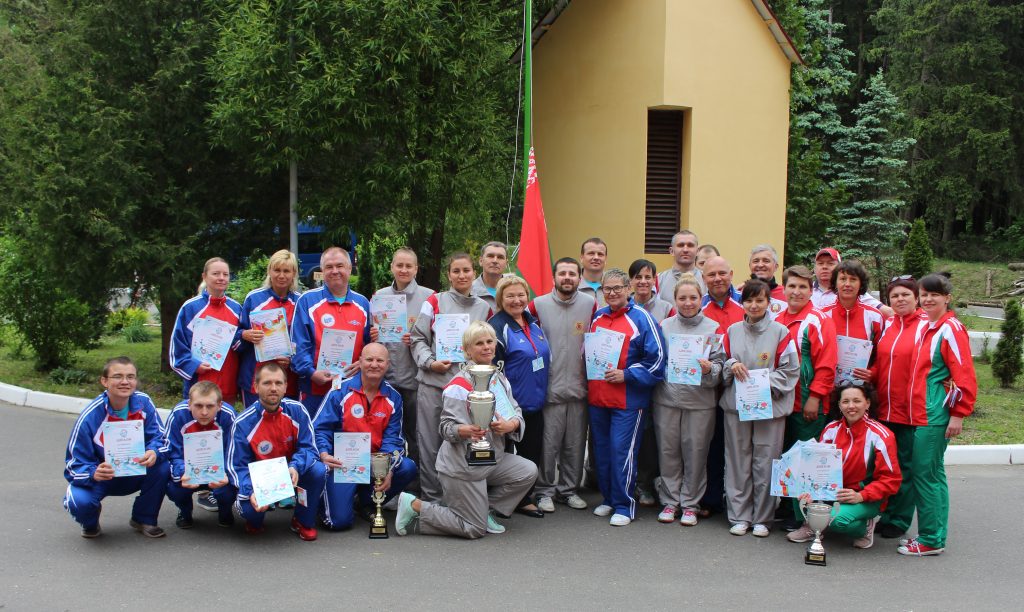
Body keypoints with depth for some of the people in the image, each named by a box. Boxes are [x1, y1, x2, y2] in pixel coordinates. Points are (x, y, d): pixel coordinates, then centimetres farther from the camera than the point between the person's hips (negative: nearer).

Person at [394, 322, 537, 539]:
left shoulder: (500, 379, 7)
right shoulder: (459, 385, -17)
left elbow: (517, 413, 4)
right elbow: (446, 426, -20)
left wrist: (510, 425, -18)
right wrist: (465, 430, -41)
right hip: (462, 465, -7)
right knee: (475, 529, -3)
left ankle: (485, 509, 9)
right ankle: (415, 505, 11)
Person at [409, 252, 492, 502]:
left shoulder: (484, 308, 11)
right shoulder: (435, 302, 4)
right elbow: (418, 339, 3)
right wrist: (430, 362, -12)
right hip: (434, 382, -2)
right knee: (430, 443, 2)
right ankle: (431, 497, 12)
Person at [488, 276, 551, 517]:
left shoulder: (532, 323, 12)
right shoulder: (497, 327, -13)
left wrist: (541, 393, 20)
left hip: (535, 403, 7)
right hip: (512, 405, -7)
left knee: (532, 452, 11)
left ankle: (525, 498, 24)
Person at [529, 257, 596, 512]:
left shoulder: (590, 305, 1)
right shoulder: (538, 305, -2)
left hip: (579, 388, 2)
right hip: (549, 387, -2)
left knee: (575, 444, 9)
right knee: (548, 444, 0)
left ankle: (568, 489, 23)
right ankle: (545, 491, 14)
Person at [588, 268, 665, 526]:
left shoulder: (641, 318, -5)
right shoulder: (597, 317, 12)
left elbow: (656, 358, -8)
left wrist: (626, 375, -15)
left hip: (628, 400, -6)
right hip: (597, 397, 6)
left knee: (622, 451, -7)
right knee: (602, 451, 11)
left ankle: (624, 505, 3)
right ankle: (608, 499, 24)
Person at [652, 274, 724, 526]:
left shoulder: (713, 328, 2)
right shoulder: (665, 326, 7)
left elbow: (720, 364, 0)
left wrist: (709, 368, -20)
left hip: (700, 400, -1)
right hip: (667, 398, 2)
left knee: (695, 453, 3)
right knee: (668, 451, 7)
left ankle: (690, 504, 15)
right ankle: (669, 501, 19)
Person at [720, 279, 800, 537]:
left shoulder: (780, 332, -2)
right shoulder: (732, 331, 8)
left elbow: (790, 370, -2)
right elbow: (719, 364, 14)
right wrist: (731, 365, -8)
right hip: (736, 405, 3)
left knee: (765, 463, 1)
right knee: (738, 462, 6)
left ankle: (762, 518, 12)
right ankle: (739, 516, 15)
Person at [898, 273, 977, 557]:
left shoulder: (951, 329, -12)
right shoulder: (925, 328, 14)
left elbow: (965, 376, -15)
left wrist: (958, 414, -16)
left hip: (936, 415, -9)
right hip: (921, 413, 9)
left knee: (926, 474, -5)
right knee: (931, 474, 13)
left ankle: (931, 540, 3)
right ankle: (932, 535, 21)